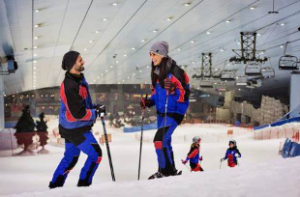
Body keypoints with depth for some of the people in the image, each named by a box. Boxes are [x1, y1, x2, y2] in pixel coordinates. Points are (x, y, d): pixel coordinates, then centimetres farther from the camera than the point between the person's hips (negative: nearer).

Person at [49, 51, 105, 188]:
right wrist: (96, 112, -16)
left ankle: (55, 185, 32)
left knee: (71, 157, 21)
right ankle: (83, 184, 7)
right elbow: (78, 113, -27)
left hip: (71, 127, 10)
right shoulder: (70, 86, -28)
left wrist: (94, 107, 4)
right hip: (76, 129, -10)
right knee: (96, 154, -3)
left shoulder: (79, 78, 3)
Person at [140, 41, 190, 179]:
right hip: (161, 112, 9)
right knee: (164, 142, 16)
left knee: (159, 139, -18)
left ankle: (166, 170, -7)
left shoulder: (175, 71, -18)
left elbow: (185, 93, -20)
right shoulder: (156, 73, 8)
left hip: (174, 113, -9)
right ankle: (170, 171, 29)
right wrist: (149, 102, 4)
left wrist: (173, 89, -37)